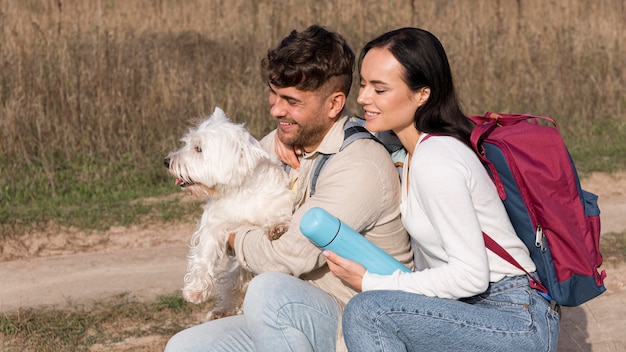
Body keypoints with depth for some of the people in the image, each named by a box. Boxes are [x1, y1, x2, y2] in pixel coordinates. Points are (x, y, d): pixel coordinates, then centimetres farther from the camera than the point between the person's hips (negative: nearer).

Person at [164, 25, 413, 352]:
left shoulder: (360, 167, -21)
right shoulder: (284, 141, 6)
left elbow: (289, 259, -22)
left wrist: (233, 234, -3)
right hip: (296, 320, 8)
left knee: (270, 291, -35)